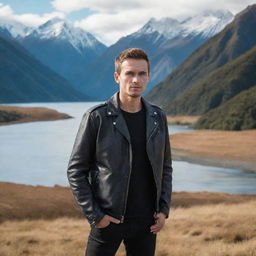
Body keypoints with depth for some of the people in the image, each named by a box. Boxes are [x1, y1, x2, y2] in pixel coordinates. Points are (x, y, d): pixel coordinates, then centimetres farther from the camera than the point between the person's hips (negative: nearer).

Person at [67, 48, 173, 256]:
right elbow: (76, 171, -6)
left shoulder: (158, 118, 5)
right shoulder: (97, 117, -8)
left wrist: (164, 209, 3)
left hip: (146, 222, 4)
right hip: (108, 220, -4)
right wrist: (94, 215, -11)